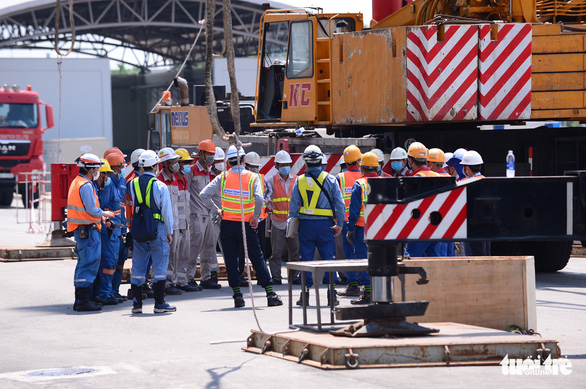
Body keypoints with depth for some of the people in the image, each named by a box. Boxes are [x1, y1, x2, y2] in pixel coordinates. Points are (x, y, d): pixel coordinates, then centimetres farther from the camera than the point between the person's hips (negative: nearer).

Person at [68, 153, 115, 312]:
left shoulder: (76, 183, 16)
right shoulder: (86, 185, -16)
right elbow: (92, 210, -20)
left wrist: (100, 216, 13)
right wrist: (103, 213, -2)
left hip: (80, 230, 10)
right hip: (88, 230, -10)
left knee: (84, 263, 16)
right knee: (89, 263, -8)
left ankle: (80, 300, 20)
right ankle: (83, 301, -10)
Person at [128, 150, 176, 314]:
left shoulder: (133, 184, 2)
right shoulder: (160, 186, -8)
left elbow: (132, 204, 11)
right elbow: (167, 211, -5)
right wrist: (169, 232, 4)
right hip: (157, 227, -4)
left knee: (138, 267, 9)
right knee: (160, 266, 2)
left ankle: (136, 303, 9)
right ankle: (159, 303, 0)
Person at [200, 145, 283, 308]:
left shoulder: (222, 177, 0)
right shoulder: (253, 177, -5)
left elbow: (204, 194, -7)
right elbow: (259, 199, -20)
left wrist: (216, 209, 4)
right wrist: (255, 217, -8)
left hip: (227, 224, 1)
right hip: (246, 225, -1)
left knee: (231, 261, 7)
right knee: (258, 259, 6)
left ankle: (237, 296, 3)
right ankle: (270, 294, 4)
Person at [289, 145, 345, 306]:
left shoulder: (299, 181, -1)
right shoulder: (330, 180, -2)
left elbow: (293, 206, 1)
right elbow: (339, 204, -2)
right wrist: (339, 224, 5)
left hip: (306, 225, 0)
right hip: (325, 225, 0)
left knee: (306, 259, 6)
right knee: (328, 259, 5)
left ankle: (305, 294, 4)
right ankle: (331, 295, 3)